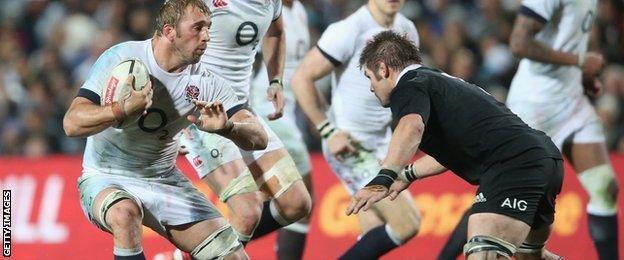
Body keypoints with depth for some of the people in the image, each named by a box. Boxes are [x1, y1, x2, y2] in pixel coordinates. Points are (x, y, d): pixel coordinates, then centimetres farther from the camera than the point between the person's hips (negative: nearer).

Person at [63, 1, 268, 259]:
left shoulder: (205, 82, -7)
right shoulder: (122, 58, -17)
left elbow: (259, 138, -12)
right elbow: (72, 123, -24)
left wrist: (226, 127, -35)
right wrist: (123, 109, -41)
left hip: (165, 180, 4)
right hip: (106, 180, -4)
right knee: (126, 213, -40)